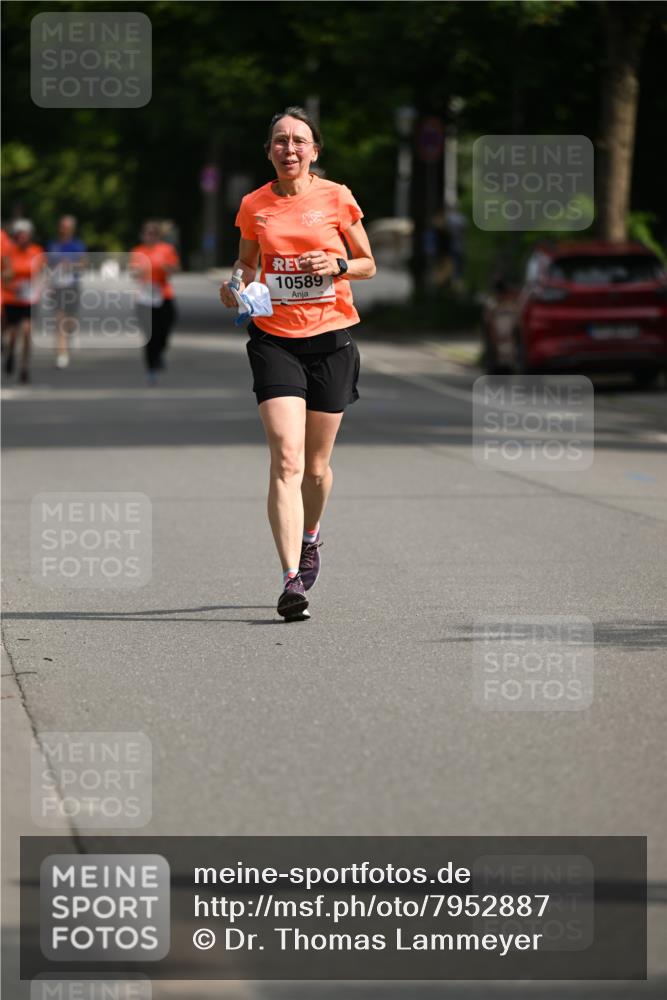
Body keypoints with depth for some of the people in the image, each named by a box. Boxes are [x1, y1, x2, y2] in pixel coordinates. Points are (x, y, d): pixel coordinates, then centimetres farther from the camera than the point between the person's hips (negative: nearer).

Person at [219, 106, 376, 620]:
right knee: (286, 460, -15)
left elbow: (368, 264, 7)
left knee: (316, 465, 9)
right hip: (274, 339, 0)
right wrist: (236, 284, -3)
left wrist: (338, 265, -13)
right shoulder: (254, 205, 4)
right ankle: (292, 579, -21)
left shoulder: (336, 197, -1)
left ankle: (310, 537, 42)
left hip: (332, 339, 0)